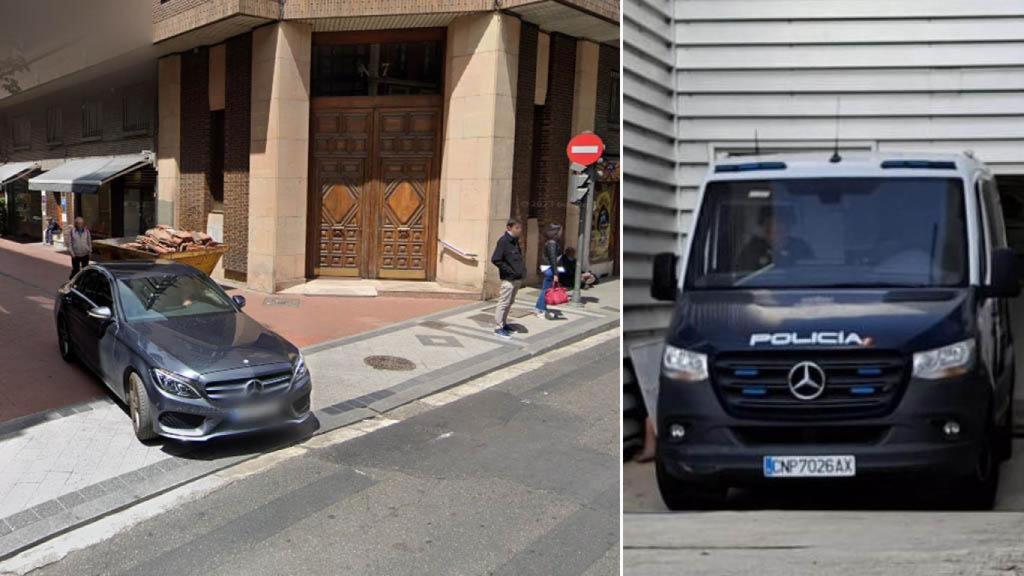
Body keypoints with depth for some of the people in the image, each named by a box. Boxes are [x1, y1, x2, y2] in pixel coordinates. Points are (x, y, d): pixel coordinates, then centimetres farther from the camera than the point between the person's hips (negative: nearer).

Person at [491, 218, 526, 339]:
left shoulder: (515, 241, 10)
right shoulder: (504, 241, -15)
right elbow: (495, 259, -19)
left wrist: (521, 270, 5)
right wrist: (510, 271, -17)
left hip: (518, 278, 9)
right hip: (509, 279, -9)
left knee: (509, 302, 17)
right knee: (503, 303, -1)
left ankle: (503, 324, 29)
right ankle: (498, 328, 6)